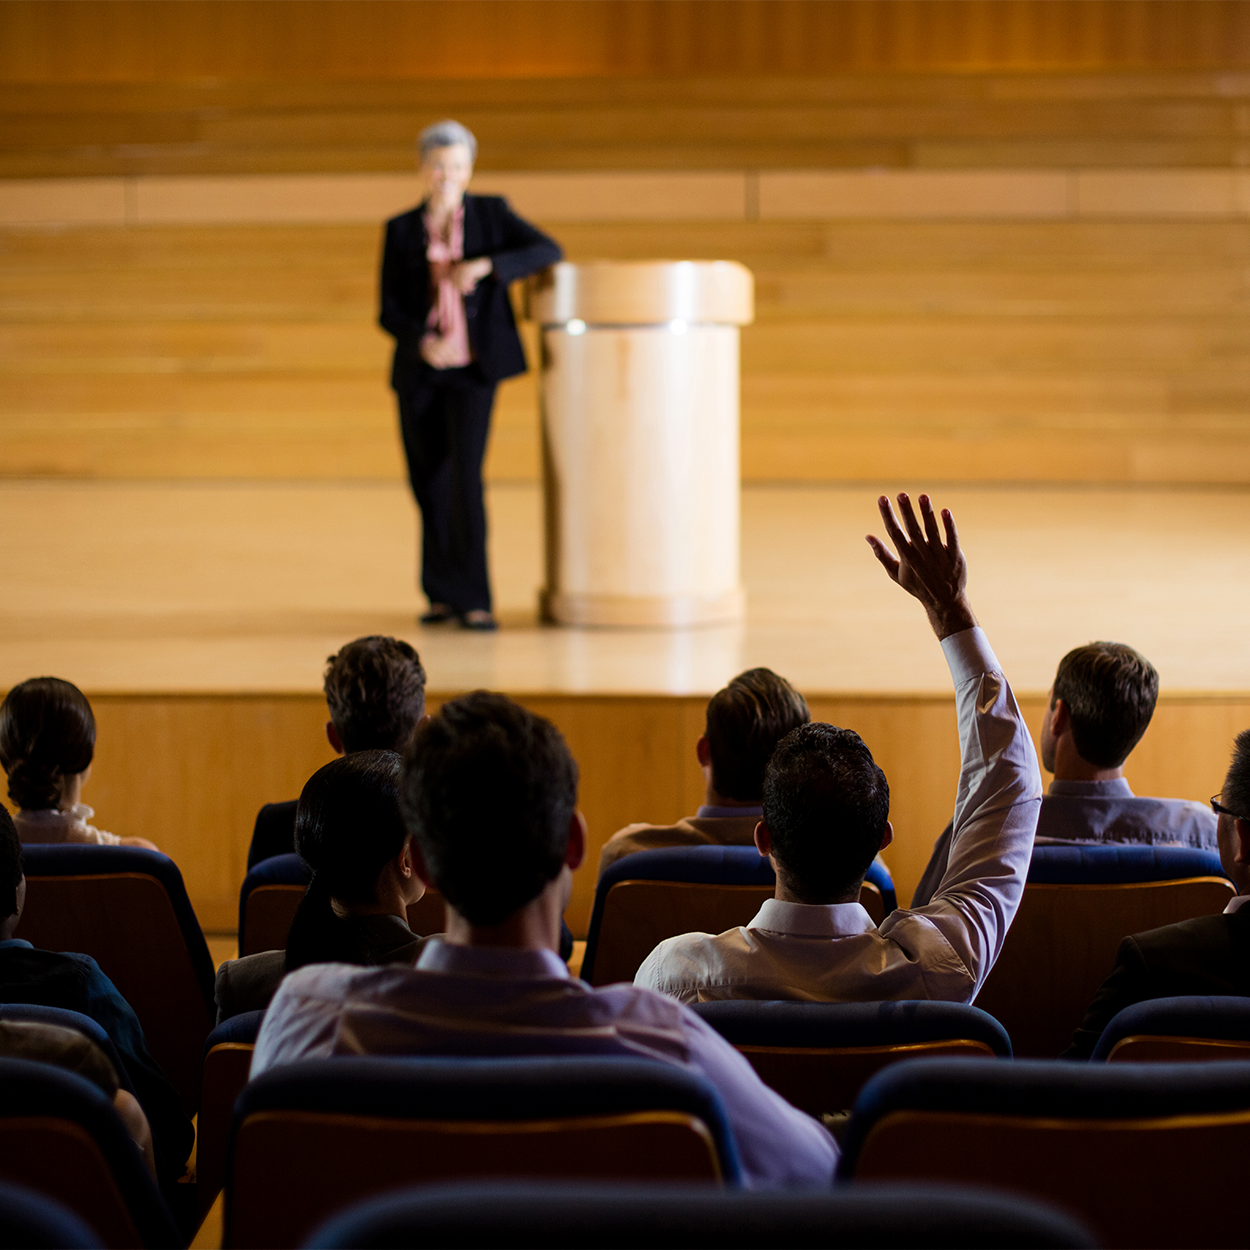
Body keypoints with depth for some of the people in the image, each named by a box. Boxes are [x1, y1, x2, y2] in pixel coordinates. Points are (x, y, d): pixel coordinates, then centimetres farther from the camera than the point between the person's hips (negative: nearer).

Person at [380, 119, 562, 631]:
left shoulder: (491, 213, 3)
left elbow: (549, 250, -8)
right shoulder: (401, 229, 5)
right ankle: (441, 595, 20)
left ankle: (472, 600, -11)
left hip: (474, 368, -2)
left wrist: (483, 266, -20)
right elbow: (389, 312, 2)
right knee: (428, 484, 5)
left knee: (464, 476, -16)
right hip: (419, 370, 2)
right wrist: (422, 342, -19)